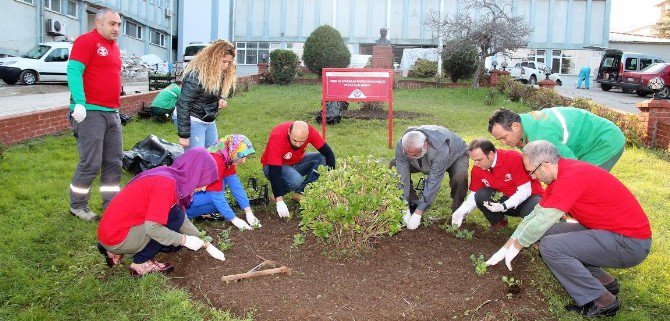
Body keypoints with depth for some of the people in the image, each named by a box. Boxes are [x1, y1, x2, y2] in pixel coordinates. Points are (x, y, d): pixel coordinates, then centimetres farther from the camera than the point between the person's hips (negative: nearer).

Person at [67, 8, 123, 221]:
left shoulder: (114, 47, 19)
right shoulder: (86, 41, -6)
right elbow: (73, 71, -15)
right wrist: (79, 103, -25)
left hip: (112, 113, 8)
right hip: (90, 112, -8)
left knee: (114, 162, 9)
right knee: (91, 163, -5)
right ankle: (77, 206, 12)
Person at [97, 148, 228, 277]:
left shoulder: (171, 177, 4)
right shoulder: (166, 183, -24)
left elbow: (184, 220, 11)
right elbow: (152, 227, -27)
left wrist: (206, 244, 11)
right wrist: (185, 240, -15)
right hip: (116, 238, -9)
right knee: (175, 216, -15)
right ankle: (141, 263, -3)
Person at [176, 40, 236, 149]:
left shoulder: (220, 74, 3)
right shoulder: (195, 75, -22)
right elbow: (183, 104, -23)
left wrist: (220, 100, -7)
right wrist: (183, 135, -24)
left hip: (210, 121, 9)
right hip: (192, 121, -9)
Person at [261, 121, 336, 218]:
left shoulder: (310, 131, -24)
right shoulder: (277, 136, -33)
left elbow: (328, 153, -17)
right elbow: (274, 171, -34)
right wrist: (279, 200, -38)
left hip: (297, 162, 5)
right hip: (274, 166, -5)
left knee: (323, 158, -19)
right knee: (295, 180, -36)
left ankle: (300, 192, -11)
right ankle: (277, 193, -5)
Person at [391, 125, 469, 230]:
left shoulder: (440, 149, -46)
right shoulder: (401, 146, -32)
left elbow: (433, 182, -42)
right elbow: (402, 177, -28)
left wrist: (418, 213, -40)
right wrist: (405, 209, -31)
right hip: (427, 160, 4)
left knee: (460, 177, -38)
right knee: (394, 165, -16)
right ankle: (413, 204, -1)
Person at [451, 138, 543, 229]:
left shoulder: (514, 159, -25)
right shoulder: (477, 169, -11)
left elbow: (525, 191, -23)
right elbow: (474, 194, -1)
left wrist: (504, 206, -33)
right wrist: (461, 212, -18)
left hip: (529, 196, -4)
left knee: (531, 211, -37)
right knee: (480, 196, -21)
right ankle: (498, 223, 3)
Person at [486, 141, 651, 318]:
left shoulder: (572, 177, -25)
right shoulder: (560, 175, 5)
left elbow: (542, 221, -21)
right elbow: (536, 214, 11)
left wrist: (516, 247, -4)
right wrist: (506, 247, 13)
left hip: (630, 243, -10)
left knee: (550, 245, -18)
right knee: (549, 232, 9)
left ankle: (603, 301, -5)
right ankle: (604, 281, 14)